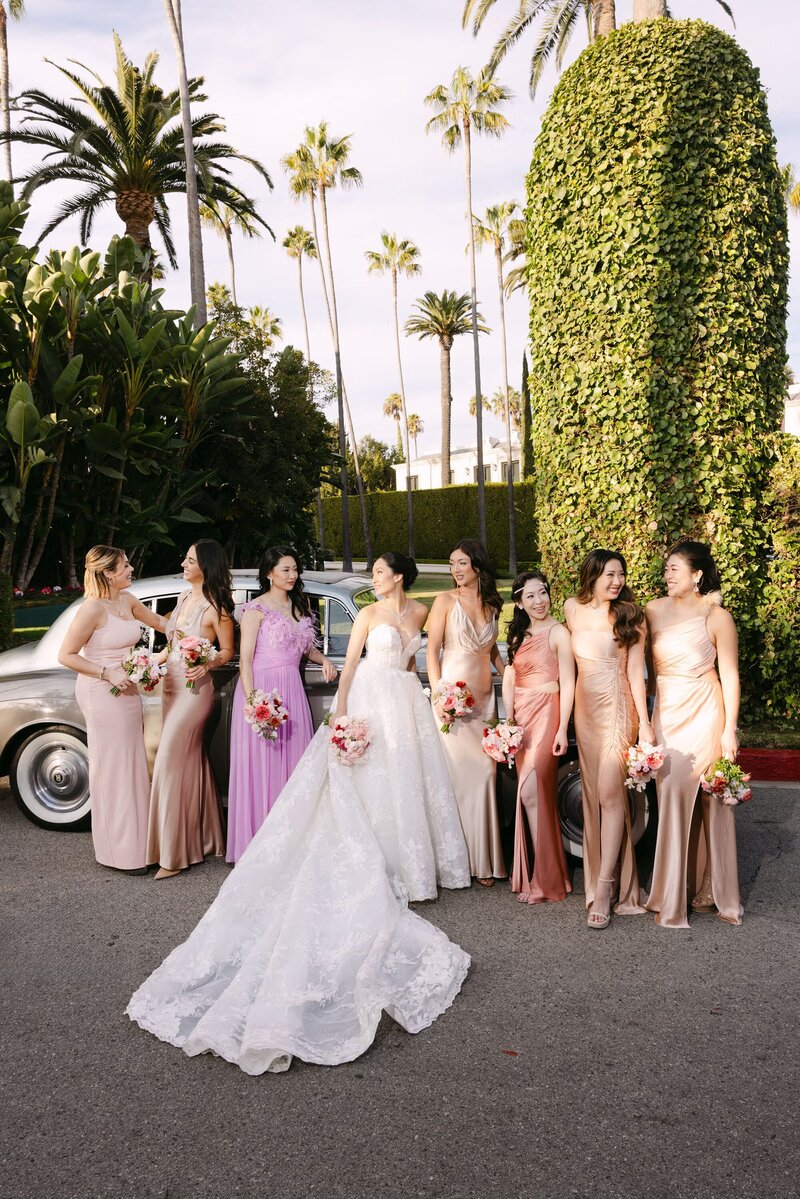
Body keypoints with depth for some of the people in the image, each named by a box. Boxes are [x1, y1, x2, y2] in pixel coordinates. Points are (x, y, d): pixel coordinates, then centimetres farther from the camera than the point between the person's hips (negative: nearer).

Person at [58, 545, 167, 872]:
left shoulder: (127, 600, 5)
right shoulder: (93, 609, -17)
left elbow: (156, 620, 23)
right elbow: (66, 655, -14)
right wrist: (108, 674, -20)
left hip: (126, 692, 8)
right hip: (102, 695, -8)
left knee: (131, 766, 15)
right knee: (111, 768, 0)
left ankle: (134, 841, 29)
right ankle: (120, 851, 12)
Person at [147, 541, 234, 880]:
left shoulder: (216, 608, -14)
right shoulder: (184, 598, 9)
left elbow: (227, 652, -7)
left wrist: (205, 666, -24)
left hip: (194, 689, -8)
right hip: (171, 685, 8)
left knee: (170, 764, -7)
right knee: (189, 761, 15)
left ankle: (173, 854, 1)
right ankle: (202, 837, 28)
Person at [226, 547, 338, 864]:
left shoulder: (301, 604, 13)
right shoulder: (256, 608, -6)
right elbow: (245, 658, -10)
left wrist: (323, 660, 6)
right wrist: (252, 700, -20)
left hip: (292, 689, 6)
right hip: (263, 687, -6)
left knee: (294, 762, 7)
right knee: (262, 765, -2)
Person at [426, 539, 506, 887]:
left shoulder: (491, 605, 12)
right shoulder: (446, 600, -1)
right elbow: (432, 651, -5)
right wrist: (439, 697, -14)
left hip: (484, 698, 5)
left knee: (484, 773, 3)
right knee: (463, 774, -6)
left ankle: (481, 859, 12)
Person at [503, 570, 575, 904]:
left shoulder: (557, 632, -6)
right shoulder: (518, 634, 15)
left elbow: (568, 684, -9)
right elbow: (509, 679, 11)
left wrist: (562, 729, -14)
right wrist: (509, 721, -1)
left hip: (545, 715, -6)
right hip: (519, 717, 6)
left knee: (532, 793, -11)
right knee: (531, 794, 9)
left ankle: (545, 879, -1)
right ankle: (527, 870, 19)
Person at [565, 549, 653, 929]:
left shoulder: (629, 616, -3)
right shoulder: (572, 609, 7)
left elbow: (635, 671, -3)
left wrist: (644, 721, -9)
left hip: (617, 707, -4)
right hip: (584, 707, 4)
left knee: (609, 793, -10)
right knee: (594, 794, 7)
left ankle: (604, 888, -6)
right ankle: (611, 878, 19)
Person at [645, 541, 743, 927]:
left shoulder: (717, 617, -5)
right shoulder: (653, 611, 4)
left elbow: (730, 675, -4)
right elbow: (646, 663, 8)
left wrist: (729, 729, -8)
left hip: (704, 713, -2)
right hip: (666, 714, 3)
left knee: (709, 799, 3)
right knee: (671, 799, 2)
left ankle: (710, 889, 20)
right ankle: (673, 895, 13)